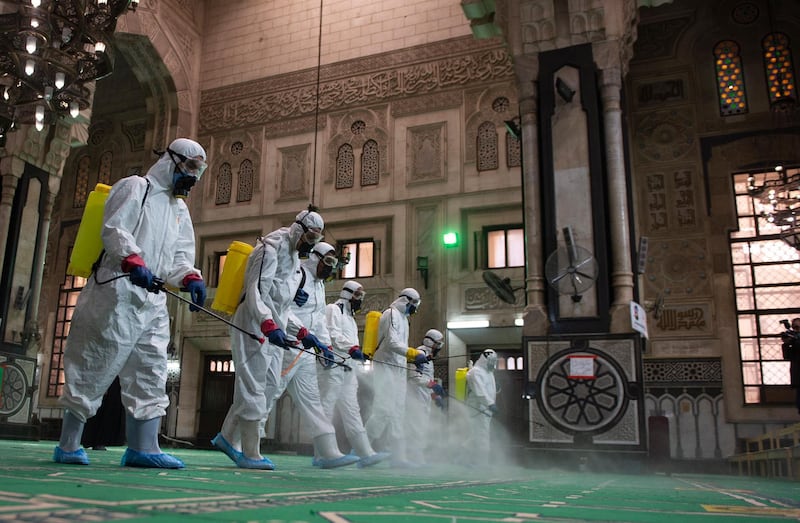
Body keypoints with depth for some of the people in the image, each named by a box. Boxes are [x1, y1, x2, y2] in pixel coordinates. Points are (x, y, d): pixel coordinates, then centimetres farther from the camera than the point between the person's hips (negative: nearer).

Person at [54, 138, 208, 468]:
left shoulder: (180, 209, 24)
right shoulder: (135, 187, 2)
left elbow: (180, 255, 16)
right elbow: (114, 230, -12)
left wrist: (191, 279, -5)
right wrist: (135, 262, -26)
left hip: (154, 298, 8)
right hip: (118, 292, -7)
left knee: (151, 372, 2)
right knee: (96, 366, -3)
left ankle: (142, 447, 4)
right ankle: (68, 445, 6)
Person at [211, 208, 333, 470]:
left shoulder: (293, 256, 21)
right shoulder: (272, 247, -9)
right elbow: (255, 292, -19)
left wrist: (304, 334, 15)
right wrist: (270, 327, -32)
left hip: (274, 328, 10)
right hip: (255, 325, -10)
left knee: (270, 384, 8)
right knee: (254, 385, -8)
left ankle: (228, 438, 18)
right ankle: (250, 454, -3)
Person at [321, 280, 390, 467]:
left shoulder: (350, 317, 27)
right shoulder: (333, 309, -2)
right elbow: (332, 334, -16)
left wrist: (359, 354, 8)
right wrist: (352, 348, -24)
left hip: (348, 369, 10)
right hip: (332, 366, -9)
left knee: (351, 411, 4)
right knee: (326, 409, -7)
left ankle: (366, 453, 1)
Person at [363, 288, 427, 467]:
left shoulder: (403, 318, 22)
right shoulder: (391, 314, -8)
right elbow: (392, 343, -19)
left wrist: (414, 358, 10)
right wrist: (414, 353, -21)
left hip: (398, 370, 10)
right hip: (386, 367, -10)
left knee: (398, 414, 8)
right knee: (383, 411, -16)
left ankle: (398, 457, 10)